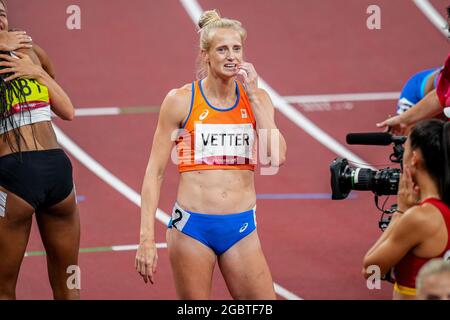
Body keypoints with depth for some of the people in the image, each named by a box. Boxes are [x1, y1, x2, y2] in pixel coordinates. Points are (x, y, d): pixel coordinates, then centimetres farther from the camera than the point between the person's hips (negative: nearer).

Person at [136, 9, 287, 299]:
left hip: (241, 228, 2)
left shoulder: (256, 99, 6)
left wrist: (253, 96, -8)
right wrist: (147, 238, -8)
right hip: (192, 228, -2)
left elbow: (277, 156, -10)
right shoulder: (181, 100, -2)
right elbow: (155, 172, -1)